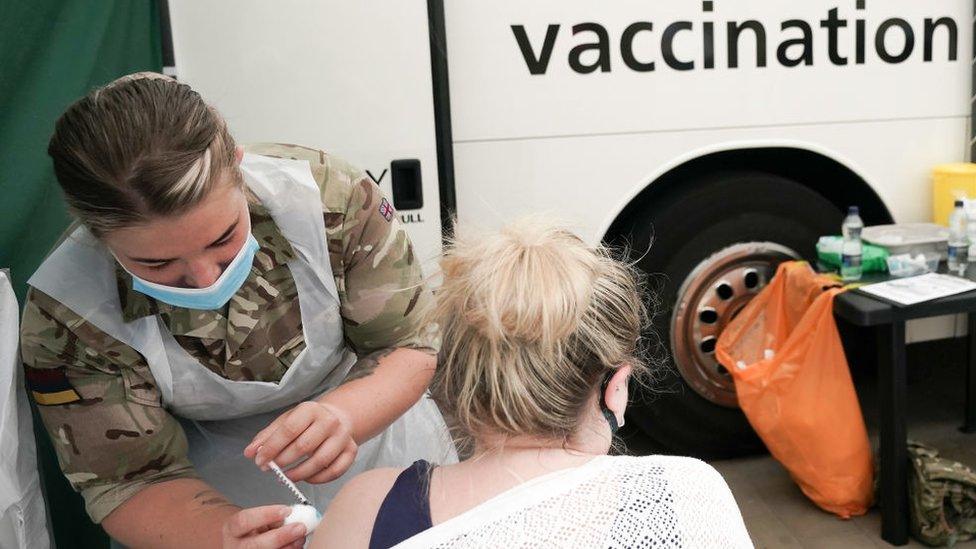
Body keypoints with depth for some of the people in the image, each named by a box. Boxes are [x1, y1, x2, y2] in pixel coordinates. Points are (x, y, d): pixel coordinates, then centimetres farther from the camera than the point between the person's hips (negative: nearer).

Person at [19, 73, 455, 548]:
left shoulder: (328, 195, -28)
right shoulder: (66, 315, -26)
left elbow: (408, 348, -20)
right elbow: (131, 481, -20)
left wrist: (343, 415, -41)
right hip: (213, 490, -1)